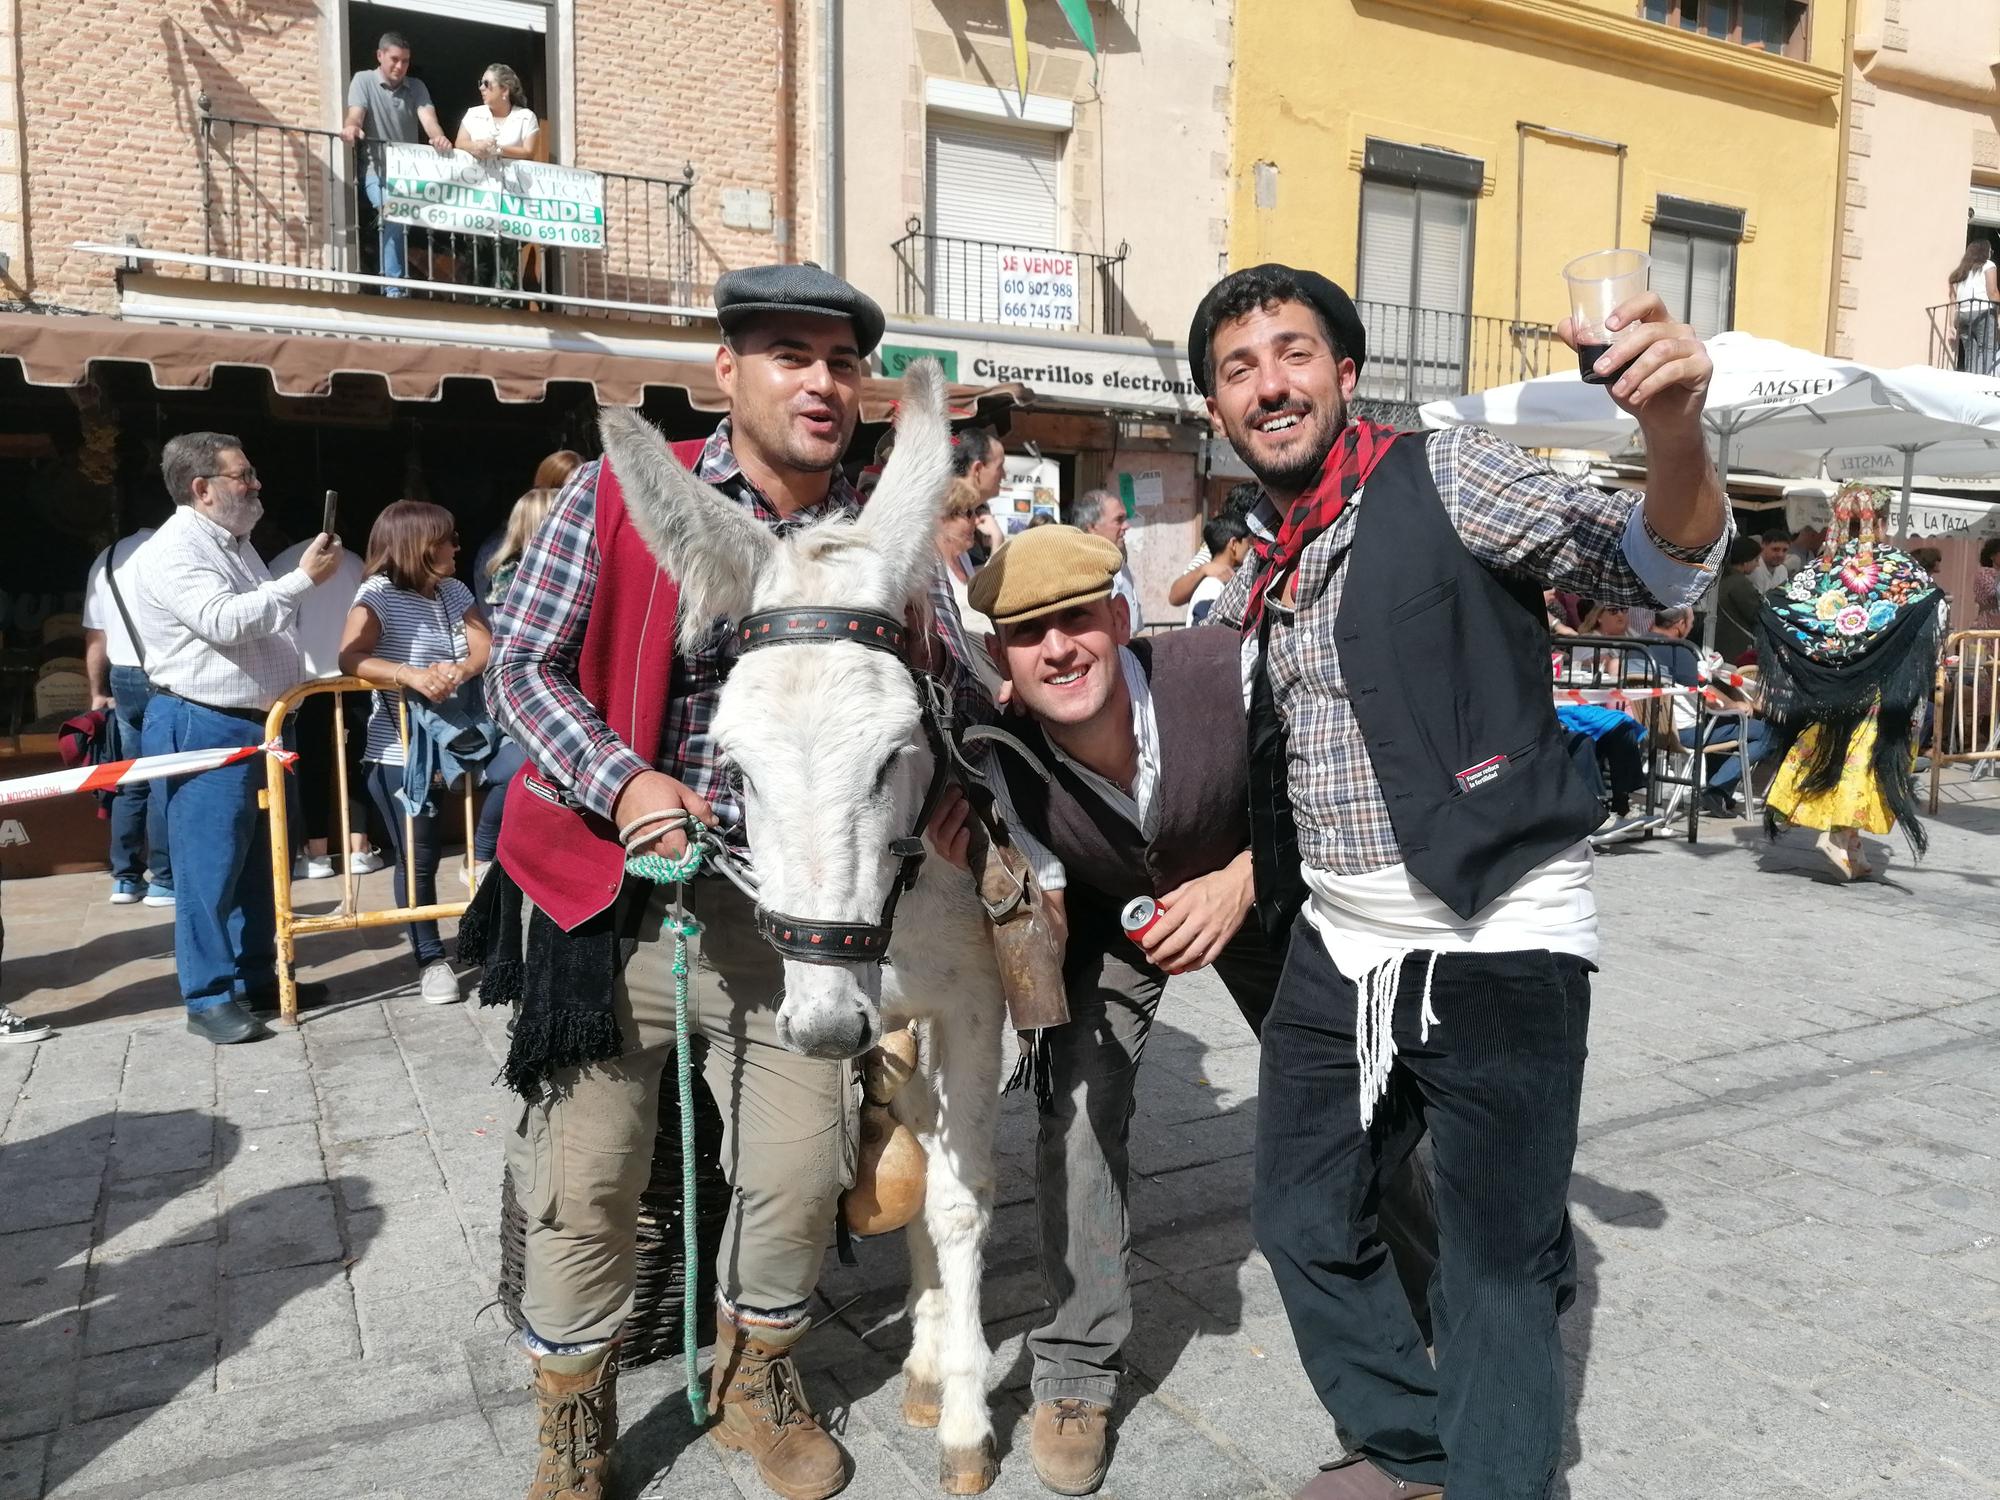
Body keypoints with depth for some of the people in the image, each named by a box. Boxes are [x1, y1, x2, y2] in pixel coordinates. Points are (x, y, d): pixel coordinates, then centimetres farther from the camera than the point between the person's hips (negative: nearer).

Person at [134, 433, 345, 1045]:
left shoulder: (235, 544, 16)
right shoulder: (174, 550, -14)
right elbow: (225, 621, -28)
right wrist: (304, 579, -24)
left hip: (256, 723, 10)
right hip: (203, 728, -9)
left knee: (258, 862, 14)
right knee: (209, 867, -5)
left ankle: (256, 977, 24)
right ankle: (209, 999, 3)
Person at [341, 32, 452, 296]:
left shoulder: (416, 86, 10)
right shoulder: (363, 80, 3)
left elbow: (427, 116, -9)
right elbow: (355, 113, -13)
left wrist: (439, 138, -33)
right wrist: (350, 127, -39)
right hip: (377, 169, -4)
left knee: (400, 218, 1)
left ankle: (389, 283, 17)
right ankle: (395, 289, -23)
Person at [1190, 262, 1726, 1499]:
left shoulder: (1442, 481, -6)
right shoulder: (1259, 583, 13)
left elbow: (1658, 566, -15)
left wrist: (1674, 433, -33)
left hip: (1496, 943, -7)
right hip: (1336, 945, 7)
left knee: (1500, 1268, 1)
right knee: (1306, 1221, 17)